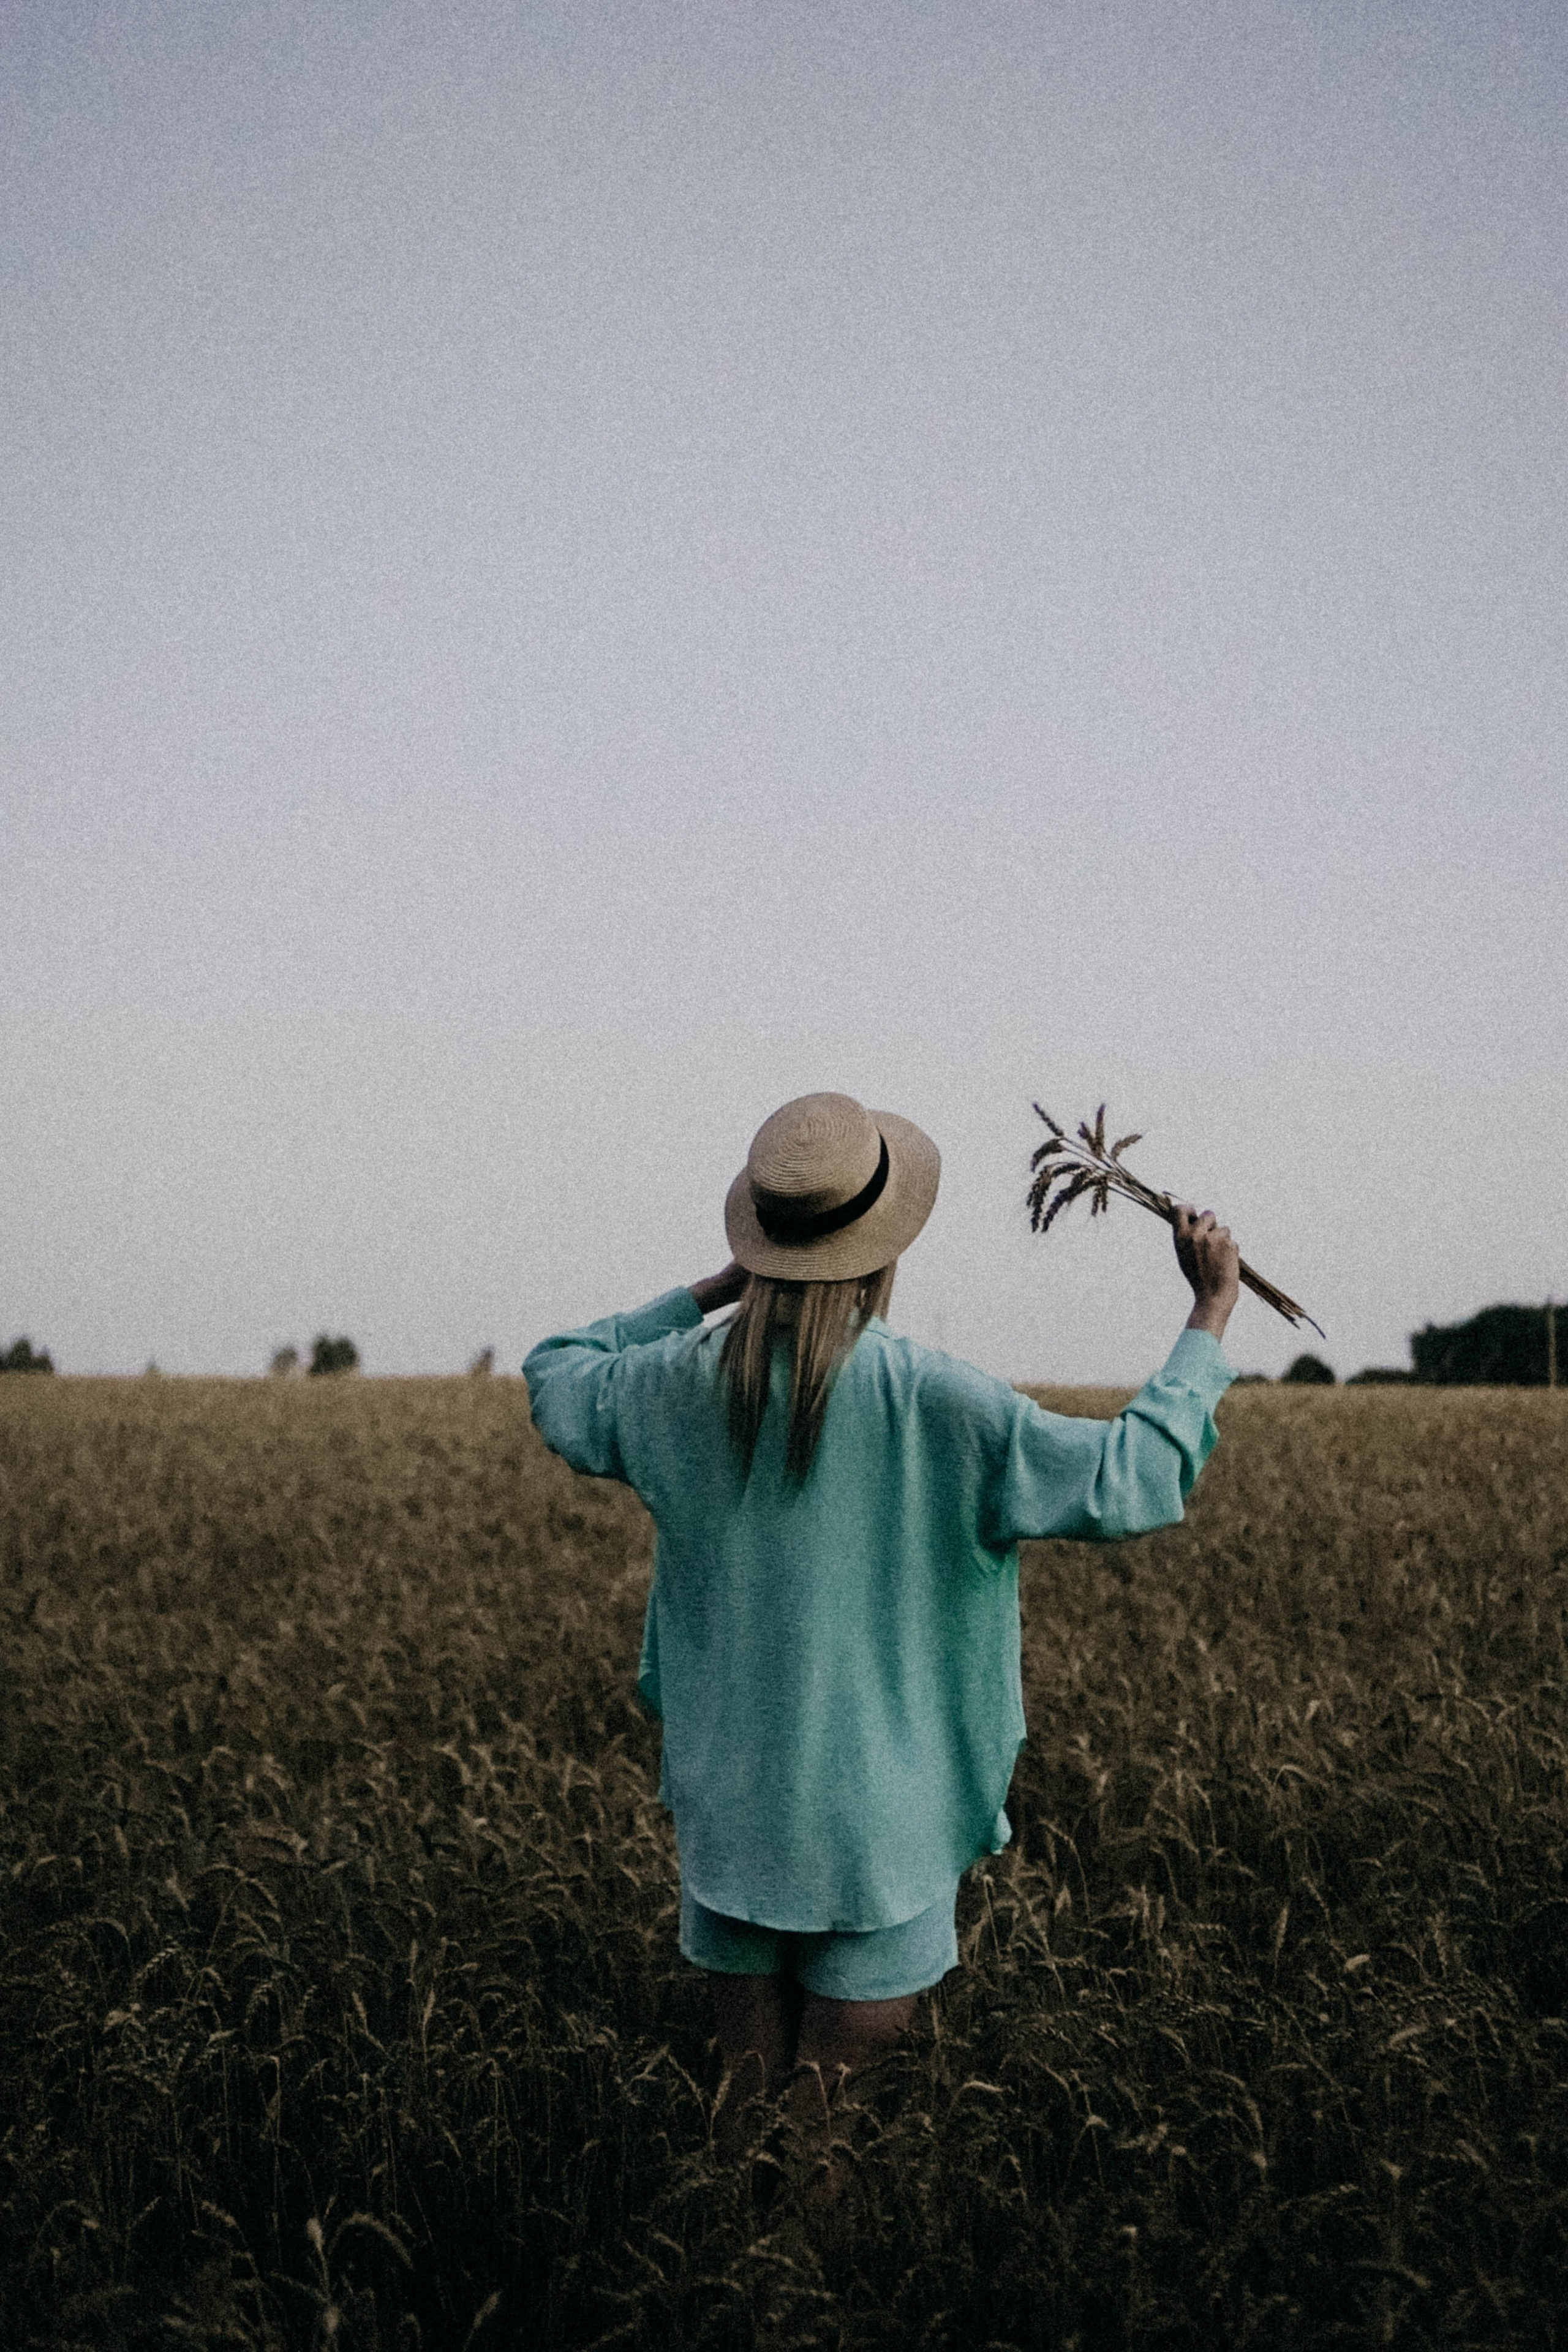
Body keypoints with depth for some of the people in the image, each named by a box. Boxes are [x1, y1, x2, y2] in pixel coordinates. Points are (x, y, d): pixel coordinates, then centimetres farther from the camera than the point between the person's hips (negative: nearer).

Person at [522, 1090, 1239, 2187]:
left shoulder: (680, 1385, -6)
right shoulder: (938, 1405, -19)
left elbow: (556, 1379, 16)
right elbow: (1135, 1480, -13)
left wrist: (711, 1289, 15)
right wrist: (1214, 1312, -2)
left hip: (729, 1817, 4)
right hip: (878, 1830, -4)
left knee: (747, 2068, 18)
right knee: (837, 2091, 8)